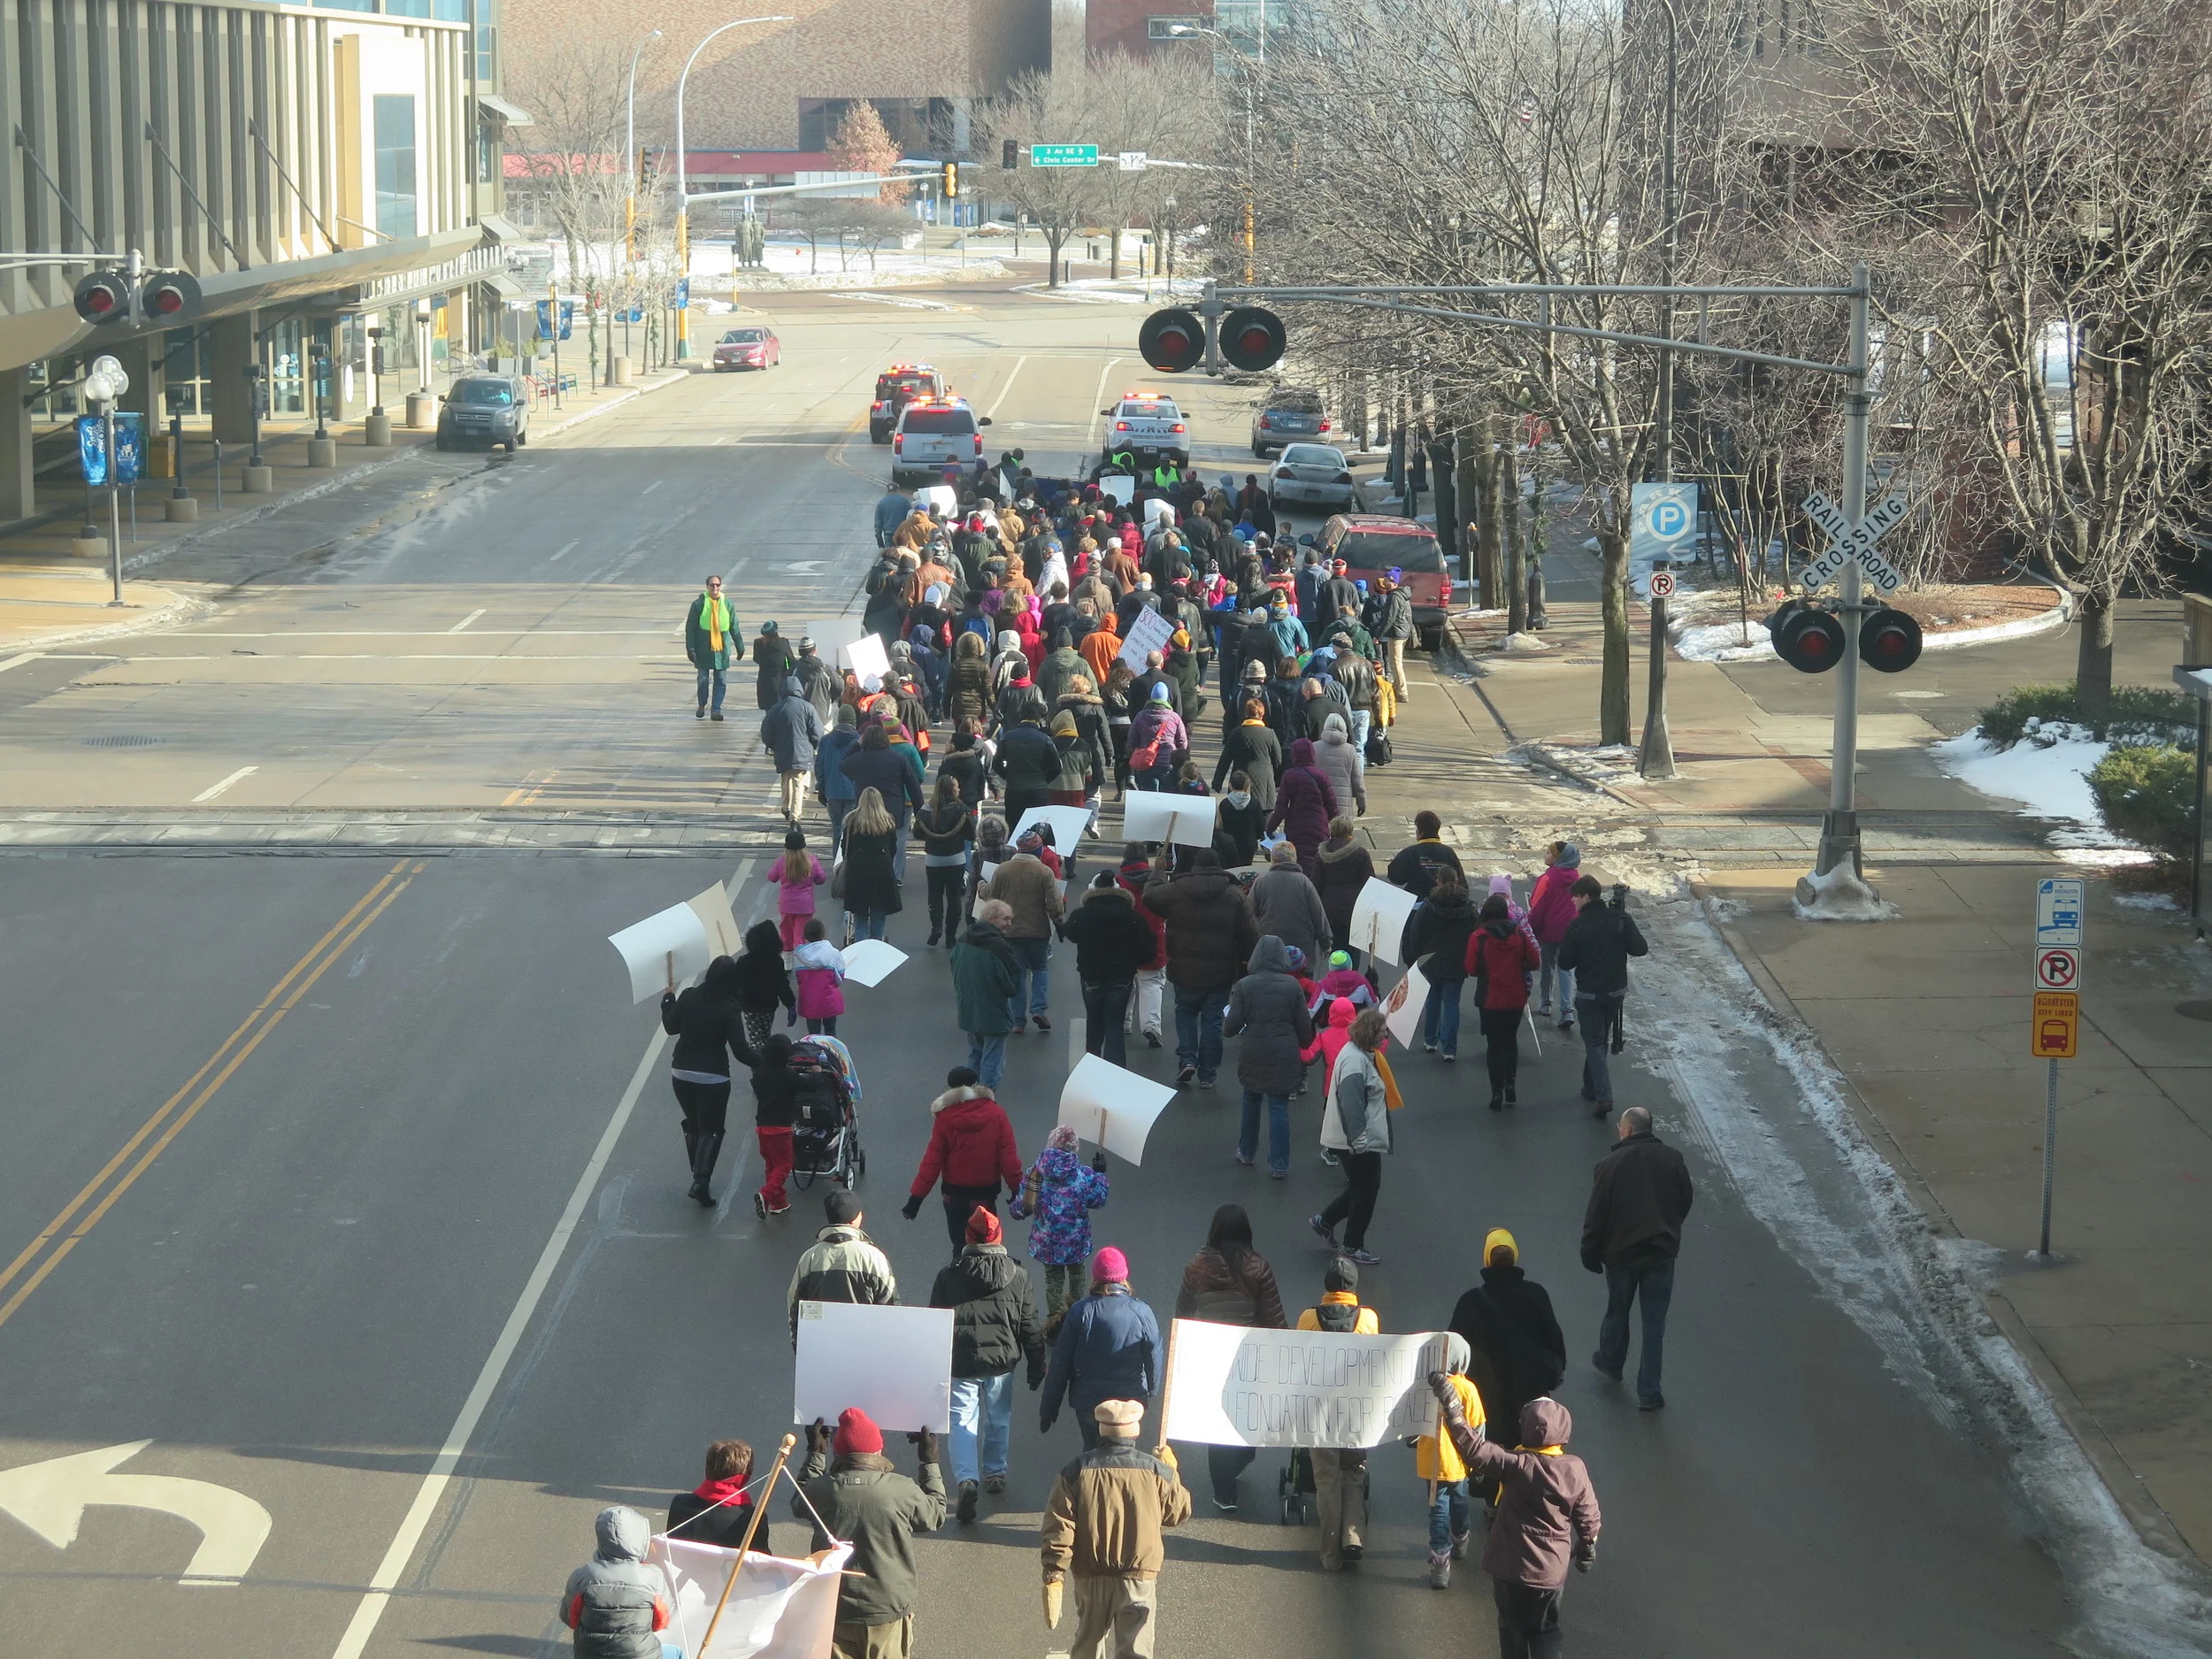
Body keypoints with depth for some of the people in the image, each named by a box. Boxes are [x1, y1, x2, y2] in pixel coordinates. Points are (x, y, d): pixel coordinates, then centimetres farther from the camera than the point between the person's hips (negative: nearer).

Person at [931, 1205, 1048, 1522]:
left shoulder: (948, 1276, -7)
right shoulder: (1018, 1275, -3)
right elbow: (1030, 1326, 1)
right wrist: (1036, 1365, 11)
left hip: (960, 1362, -2)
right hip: (1002, 1359, 2)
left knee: (962, 1420, 1)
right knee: (999, 1417, 22)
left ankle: (966, 1478, -18)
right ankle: (995, 1472, 36)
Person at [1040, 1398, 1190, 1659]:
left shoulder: (1076, 1471, -4)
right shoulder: (1157, 1471, -4)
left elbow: (1059, 1527, -9)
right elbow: (1180, 1512, 11)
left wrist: (1053, 1575, -8)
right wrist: (1171, 1471, 24)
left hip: (1090, 1578, 2)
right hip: (1139, 1578, -2)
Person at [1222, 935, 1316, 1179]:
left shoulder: (1244, 986, -8)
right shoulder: (1293, 986, -5)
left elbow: (1231, 1027, -8)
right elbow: (1304, 1026, 0)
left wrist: (1226, 1026, 15)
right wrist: (1303, 1048, 19)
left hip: (1253, 1056, 0)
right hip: (1285, 1056, 0)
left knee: (1251, 1102, 21)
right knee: (1279, 1107, 4)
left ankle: (1247, 1152, 34)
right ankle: (1279, 1165, 3)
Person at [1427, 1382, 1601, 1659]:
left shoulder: (1517, 1465, -21)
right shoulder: (1575, 1469, -10)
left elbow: (1475, 1448, -28)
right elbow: (1588, 1515, -1)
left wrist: (1451, 1406, -29)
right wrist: (1588, 1547, 16)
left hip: (1512, 1568, -2)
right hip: (1552, 1571, 2)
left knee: (1513, 1628, 16)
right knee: (1546, 1630, 17)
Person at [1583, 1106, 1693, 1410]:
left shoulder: (1611, 1164, -15)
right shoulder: (1672, 1159, -6)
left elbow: (1596, 1215, -12)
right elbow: (1685, 1202, 7)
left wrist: (1591, 1254, 1)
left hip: (1621, 1254, -1)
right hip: (1662, 1254, 1)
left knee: (1617, 1312, 23)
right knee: (1655, 1324, 7)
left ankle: (1611, 1362, 46)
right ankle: (1648, 1393, 8)